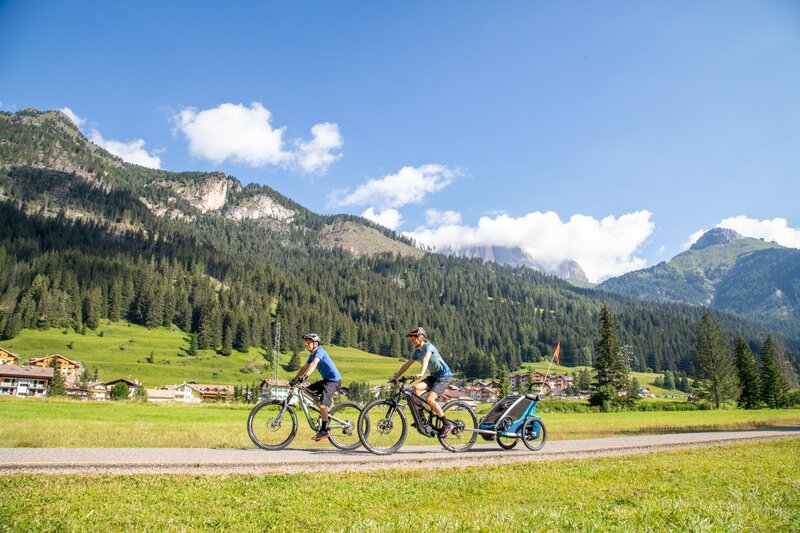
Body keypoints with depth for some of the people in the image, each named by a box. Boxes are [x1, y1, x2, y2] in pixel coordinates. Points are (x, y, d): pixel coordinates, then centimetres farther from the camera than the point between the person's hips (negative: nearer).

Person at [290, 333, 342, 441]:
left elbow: (314, 364, -31)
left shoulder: (320, 351, -15)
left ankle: (324, 431, -11)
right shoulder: (312, 355, 14)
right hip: (326, 379, 10)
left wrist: (305, 376, -43)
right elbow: (304, 368, 15)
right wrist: (294, 379, 9)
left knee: (322, 404, -18)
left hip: (334, 380, -10)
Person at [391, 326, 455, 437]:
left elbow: (426, 359, -39)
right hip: (434, 376, 8)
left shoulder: (428, 347, -19)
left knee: (430, 400, -21)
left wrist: (421, 373, -55)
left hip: (444, 376, -8)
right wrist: (395, 377, 4)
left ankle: (447, 425, -6)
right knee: (416, 387, -16)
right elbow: (407, 365, 10)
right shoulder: (417, 351, 6)